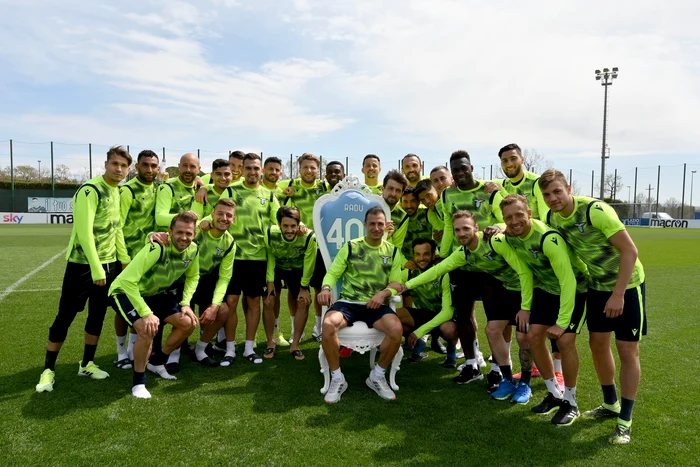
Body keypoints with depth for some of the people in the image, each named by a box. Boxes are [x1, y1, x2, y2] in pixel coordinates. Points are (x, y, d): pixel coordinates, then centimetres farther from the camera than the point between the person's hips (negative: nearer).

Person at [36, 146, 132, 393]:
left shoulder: (118, 192, 9)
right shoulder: (90, 190, -17)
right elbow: (84, 231, -23)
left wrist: (125, 259, 11)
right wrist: (96, 268, -25)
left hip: (108, 263, 7)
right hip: (83, 263, -7)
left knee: (97, 316, 12)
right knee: (65, 315, 2)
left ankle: (86, 364, 26)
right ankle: (48, 370, 15)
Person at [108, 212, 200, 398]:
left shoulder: (193, 250, -14)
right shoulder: (157, 248, -35)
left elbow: (193, 276, 5)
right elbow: (127, 280, -37)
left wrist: (185, 303, -9)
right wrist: (146, 313, -37)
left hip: (155, 293, 7)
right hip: (125, 292, -7)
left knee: (188, 323, -2)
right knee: (148, 328, -30)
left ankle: (157, 362, 22)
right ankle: (138, 382, -7)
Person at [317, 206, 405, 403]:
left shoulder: (392, 251, 10)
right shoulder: (350, 247, 6)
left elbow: (396, 283, 8)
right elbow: (332, 273, 4)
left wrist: (384, 293, -14)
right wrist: (326, 288, -19)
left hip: (376, 305, 1)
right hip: (347, 302, -1)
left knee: (397, 328, -30)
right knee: (328, 324, -33)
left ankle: (377, 376, -4)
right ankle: (337, 379, -10)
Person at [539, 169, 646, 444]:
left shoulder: (595, 210, -28)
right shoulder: (552, 218, -7)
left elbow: (630, 250, -26)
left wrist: (618, 294, -26)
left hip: (627, 283, -6)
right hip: (598, 285, 6)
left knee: (627, 350, -2)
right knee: (598, 345, 11)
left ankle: (625, 420, 11)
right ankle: (610, 405, 31)